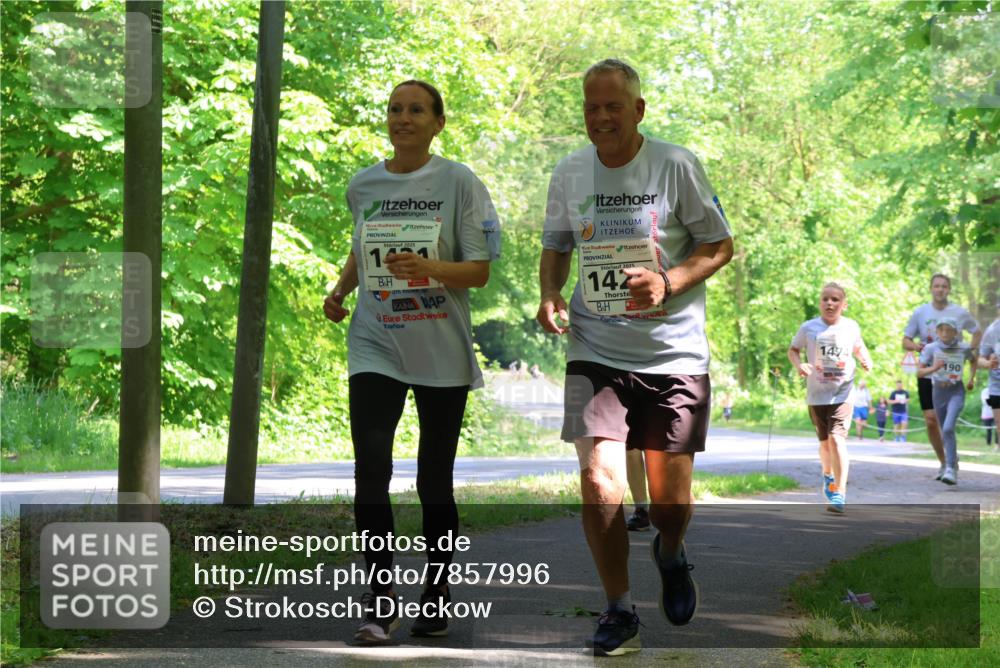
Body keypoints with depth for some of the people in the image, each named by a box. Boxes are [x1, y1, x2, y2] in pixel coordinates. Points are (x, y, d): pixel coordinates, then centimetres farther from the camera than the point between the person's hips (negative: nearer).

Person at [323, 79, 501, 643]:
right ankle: (381, 597, -8)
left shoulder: (459, 183, -3)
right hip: (376, 348, 2)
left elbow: (480, 271, -6)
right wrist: (340, 291, 8)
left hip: (441, 353, -2)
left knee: (435, 481, 5)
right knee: (371, 468, -14)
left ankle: (437, 595, 21)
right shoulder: (362, 186, 8)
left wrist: (430, 269, -24)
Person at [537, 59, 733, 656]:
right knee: (599, 482, -14)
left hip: (674, 353, -2)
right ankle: (619, 612, 2)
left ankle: (671, 554, 42)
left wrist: (667, 283, -17)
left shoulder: (677, 165, -5)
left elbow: (720, 246, -1)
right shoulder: (570, 173, 5)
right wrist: (550, 293, -1)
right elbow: (555, 246, 19)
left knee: (670, 497, 5)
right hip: (595, 351, 2)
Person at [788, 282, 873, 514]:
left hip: (842, 394, -2)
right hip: (816, 396, 2)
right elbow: (793, 349, 7)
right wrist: (798, 364, -13)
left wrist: (866, 360, -1)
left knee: (837, 438, -19)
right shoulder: (808, 328, -4)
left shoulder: (851, 327, 0)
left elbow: (858, 347, 18)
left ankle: (840, 493, -20)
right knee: (825, 441, 16)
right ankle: (828, 476, 48)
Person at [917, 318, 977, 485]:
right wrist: (934, 368, -29)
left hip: (956, 392, -3)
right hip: (938, 391, 3)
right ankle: (954, 458, 46)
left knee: (948, 429, -22)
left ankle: (950, 470, -23)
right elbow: (919, 373, -12)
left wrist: (972, 379, 10)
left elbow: (973, 360, 17)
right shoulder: (931, 348, -8)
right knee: (944, 431, 18)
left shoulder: (963, 348, -6)